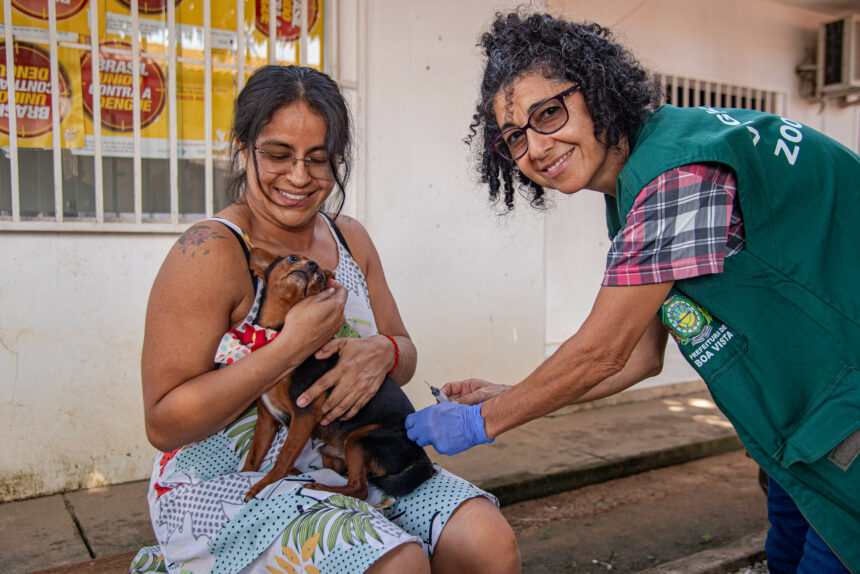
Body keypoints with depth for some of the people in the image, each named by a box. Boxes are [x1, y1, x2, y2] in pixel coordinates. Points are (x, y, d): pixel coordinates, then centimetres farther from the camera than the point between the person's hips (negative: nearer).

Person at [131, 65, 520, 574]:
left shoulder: (351, 240, 6)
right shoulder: (210, 254, -15)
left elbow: (405, 353, 11)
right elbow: (164, 424, -18)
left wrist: (382, 353, -14)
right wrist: (292, 346, -26)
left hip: (349, 466, 6)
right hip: (232, 488, -6)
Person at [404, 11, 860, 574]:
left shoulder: (679, 170, -27)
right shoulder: (628, 191, 4)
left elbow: (601, 352, -23)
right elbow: (642, 356, 7)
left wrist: (483, 422, -11)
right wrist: (507, 397, 5)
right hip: (807, 407, 9)